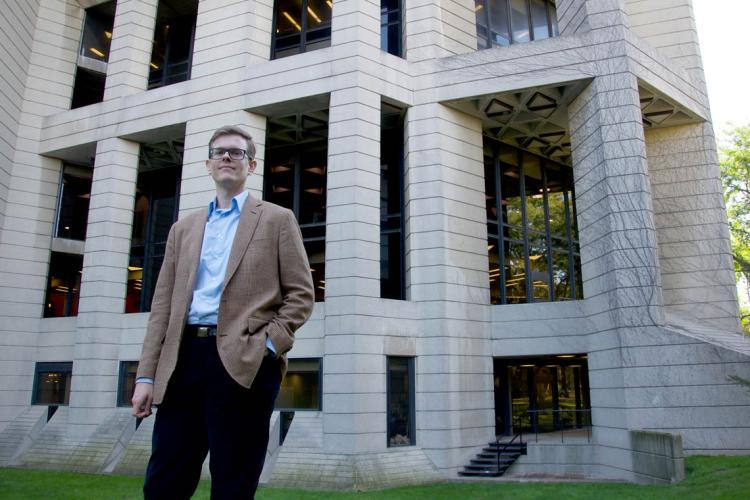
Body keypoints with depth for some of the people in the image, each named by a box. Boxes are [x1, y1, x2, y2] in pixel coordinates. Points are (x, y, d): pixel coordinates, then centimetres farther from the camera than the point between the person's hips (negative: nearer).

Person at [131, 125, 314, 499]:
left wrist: (268, 345, -11)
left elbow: (301, 294, 3)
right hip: (183, 359, 4)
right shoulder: (183, 228, 19)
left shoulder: (276, 220, 8)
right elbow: (163, 304, 14)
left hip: (242, 363, -4)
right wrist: (146, 375, 6)